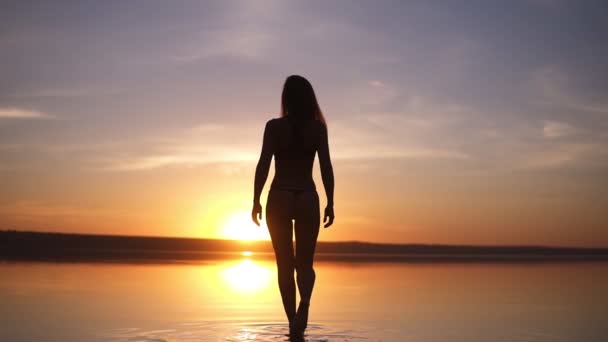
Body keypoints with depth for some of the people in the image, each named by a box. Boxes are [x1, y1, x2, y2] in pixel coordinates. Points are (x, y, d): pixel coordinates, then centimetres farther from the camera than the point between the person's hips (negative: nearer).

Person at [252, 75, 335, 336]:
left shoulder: (274, 126, -3)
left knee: (285, 264, 11)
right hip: (308, 199, 1)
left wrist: (256, 201, 0)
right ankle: (304, 303, -21)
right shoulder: (318, 127, 0)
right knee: (305, 263, 10)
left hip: (279, 198, -1)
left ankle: (293, 323, 10)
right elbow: (326, 167, -3)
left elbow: (263, 165, -7)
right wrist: (330, 203, 2)